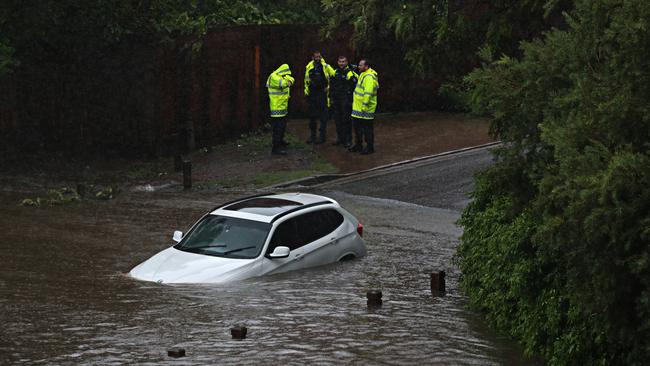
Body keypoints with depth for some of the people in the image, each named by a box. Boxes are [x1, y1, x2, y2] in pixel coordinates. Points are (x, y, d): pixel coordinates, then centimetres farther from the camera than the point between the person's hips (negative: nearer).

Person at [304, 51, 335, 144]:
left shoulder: (325, 66, -5)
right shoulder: (309, 67, 7)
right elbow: (306, 80, 19)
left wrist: (329, 86, -3)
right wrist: (306, 90, 16)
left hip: (322, 93, -4)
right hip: (312, 94, 4)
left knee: (323, 115, -4)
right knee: (312, 115, 10)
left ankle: (322, 136, 1)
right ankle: (312, 135, 18)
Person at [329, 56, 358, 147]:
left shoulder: (350, 73, -9)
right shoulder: (335, 73, 11)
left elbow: (355, 87, -9)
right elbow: (331, 86, 19)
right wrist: (332, 97, 14)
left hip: (346, 101, -6)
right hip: (336, 101, 6)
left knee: (346, 120, -5)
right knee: (338, 120, 11)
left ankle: (348, 140, 0)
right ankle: (340, 138, 21)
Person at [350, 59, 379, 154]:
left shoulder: (369, 77, -21)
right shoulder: (363, 75, 14)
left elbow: (368, 93, -26)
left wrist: (364, 106, -27)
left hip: (366, 109, -11)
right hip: (358, 107, 11)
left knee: (367, 129, -2)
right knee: (357, 126, 17)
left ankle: (369, 147, 6)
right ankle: (358, 145, 28)